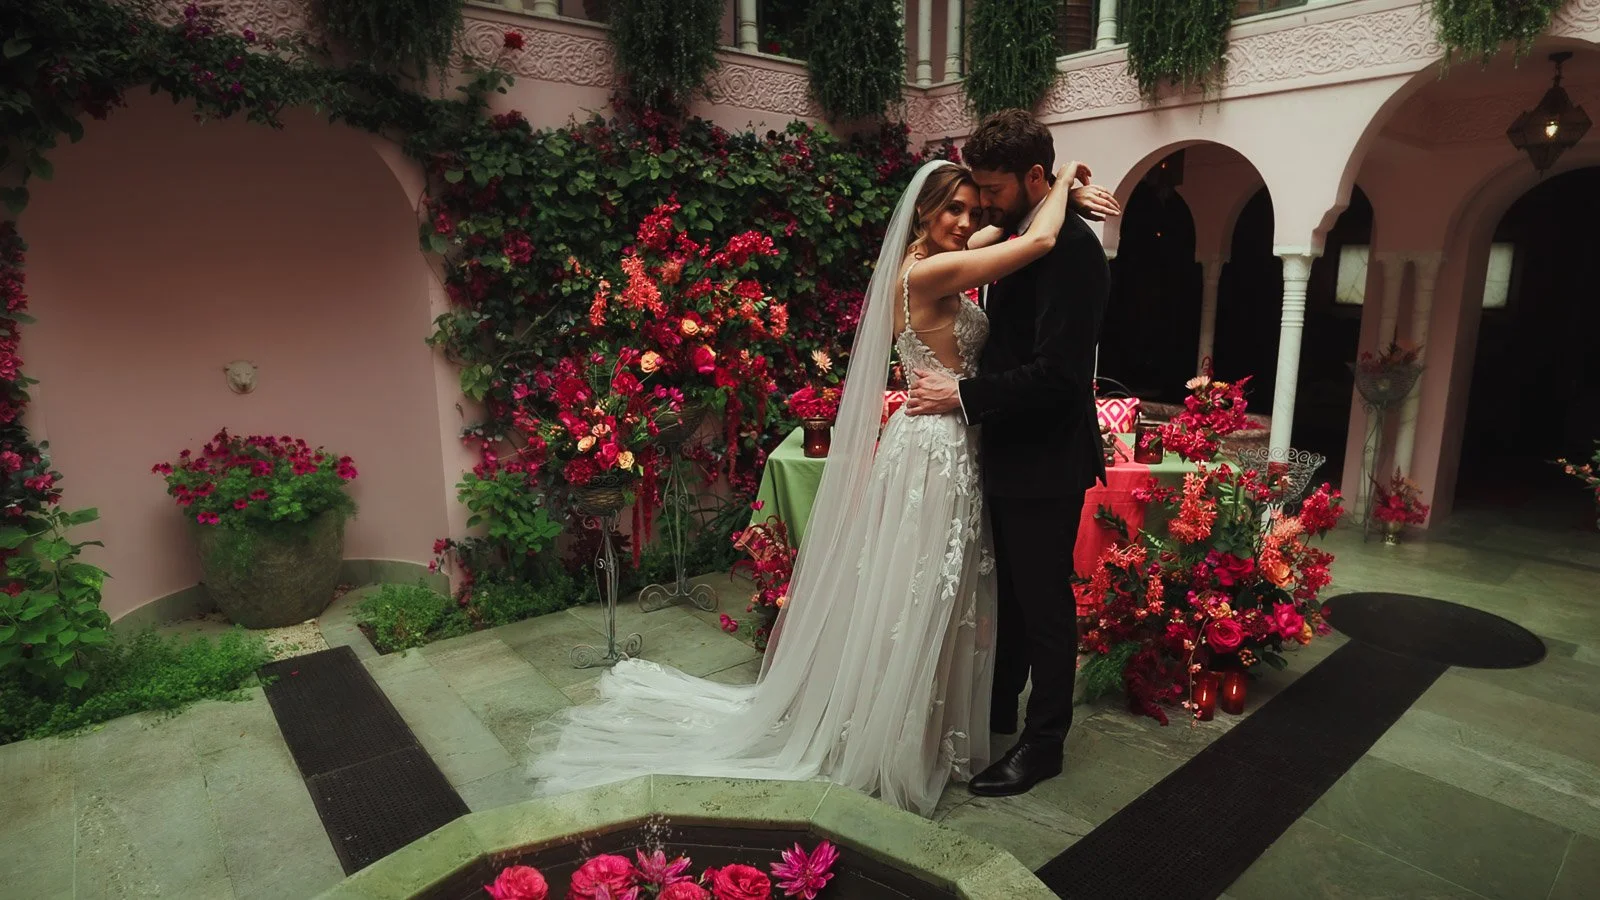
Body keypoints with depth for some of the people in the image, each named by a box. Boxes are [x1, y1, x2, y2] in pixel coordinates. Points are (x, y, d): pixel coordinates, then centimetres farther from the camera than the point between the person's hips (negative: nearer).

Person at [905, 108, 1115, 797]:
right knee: (1011, 592, 21)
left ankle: (1043, 744, 24)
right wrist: (955, 386, 5)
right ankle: (999, 710, 39)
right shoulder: (1018, 238, 10)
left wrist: (964, 395, -20)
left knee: (1044, 601, 6)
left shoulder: (1071, 247, -19)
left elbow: (1059, 373, -25)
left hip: (1046, 460, -9)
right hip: (1012, 453, 9)